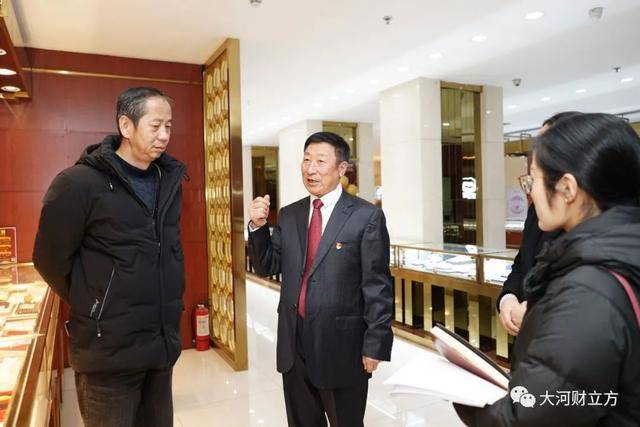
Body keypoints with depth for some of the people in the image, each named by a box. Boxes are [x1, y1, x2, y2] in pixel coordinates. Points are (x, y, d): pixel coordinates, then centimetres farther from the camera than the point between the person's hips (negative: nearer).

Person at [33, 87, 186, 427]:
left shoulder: (169, 179, 5)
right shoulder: (79, 183, -14)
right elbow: (51, 260, -7)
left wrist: (168, 305, 12)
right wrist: (91, 308, 2)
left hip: (164, 343, 6)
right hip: (109, 348, -5)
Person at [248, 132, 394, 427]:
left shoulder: (367, 216, -10)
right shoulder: (288, 215, 5)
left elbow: (377, 287, -10)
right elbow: (267, 267, 6)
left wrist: (375, 345, -11)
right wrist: (258, 226, -9)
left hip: (341, 344, -5)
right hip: (293, 342, 5)